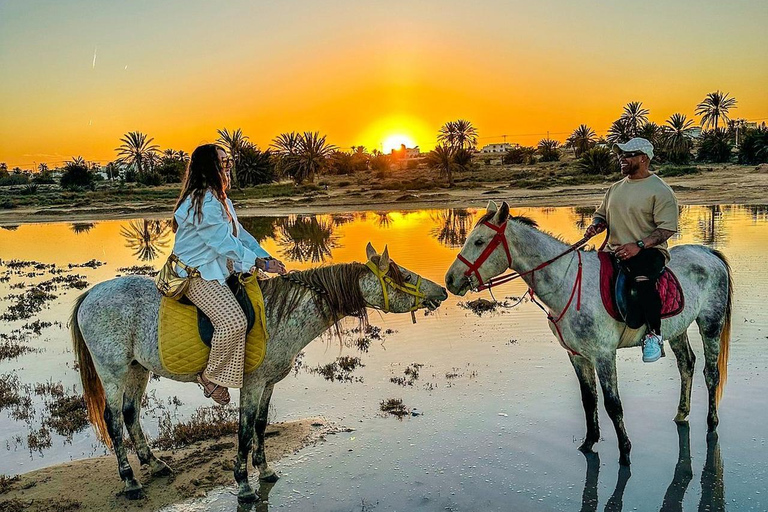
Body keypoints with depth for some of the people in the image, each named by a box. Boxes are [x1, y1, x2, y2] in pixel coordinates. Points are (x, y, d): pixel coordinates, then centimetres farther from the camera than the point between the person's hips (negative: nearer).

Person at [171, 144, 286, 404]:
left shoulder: (220, 199, 14)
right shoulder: (203, 203, -20)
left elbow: (240, 233, 13)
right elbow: (226, 244, -22)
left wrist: (267, 257, 3)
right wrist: (261, 264, -18)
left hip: (217, 269, 11)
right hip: (197, 275, -11)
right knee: (234, 321, -26)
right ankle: (211, 376, -4)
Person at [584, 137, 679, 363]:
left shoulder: (660, 190, -4)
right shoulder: (615, 188, 17)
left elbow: (666, 229, -11)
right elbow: (601, 214, 27)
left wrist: (639, 246, -24)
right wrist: (596, 225, 3)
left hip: (649, 251, -7)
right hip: (615, 252, 7)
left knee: (642, 279, -36)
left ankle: (653, 334, -19)